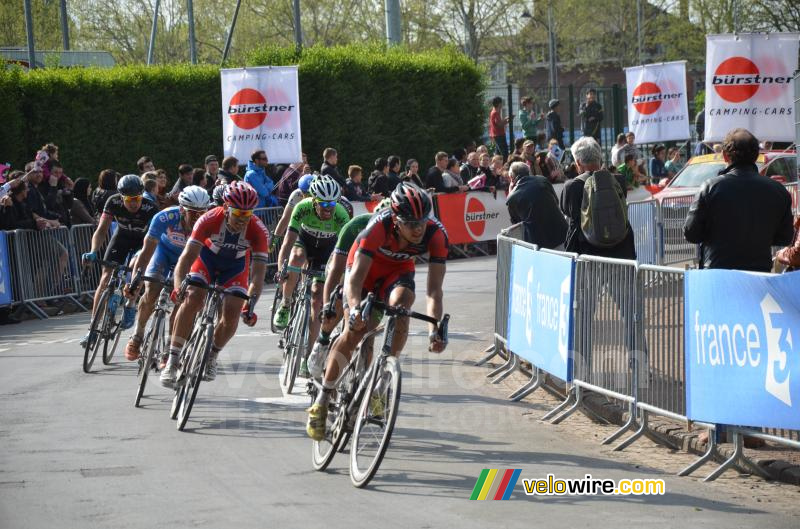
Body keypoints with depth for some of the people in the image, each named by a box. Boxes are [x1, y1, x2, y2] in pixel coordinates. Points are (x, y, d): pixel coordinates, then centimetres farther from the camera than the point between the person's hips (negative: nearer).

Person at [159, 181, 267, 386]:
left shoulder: (258, 231, -33)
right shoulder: (209, 220, -35)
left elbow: (258, 272, -34)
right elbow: (187, 256, -39)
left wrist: (250, 302, -49)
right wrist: (178, 286, -54)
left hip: (236, 265, 1)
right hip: (207, 256, -1)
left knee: (232, 314, -14)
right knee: (191, 300, -24)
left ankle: (211, 357, 15)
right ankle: (172, 361, -18)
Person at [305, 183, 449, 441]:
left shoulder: (436, 233, -31)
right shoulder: (379, 227, -38)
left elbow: (434, 288, -30)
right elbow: (356, 275, -40)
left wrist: (435, 330, -42)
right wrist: (355, 308, -59)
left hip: (398, 270, 2)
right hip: (365, 267, -2)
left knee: (400, 310, -29)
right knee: (354, 331, -14)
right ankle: (322, 401, -1)